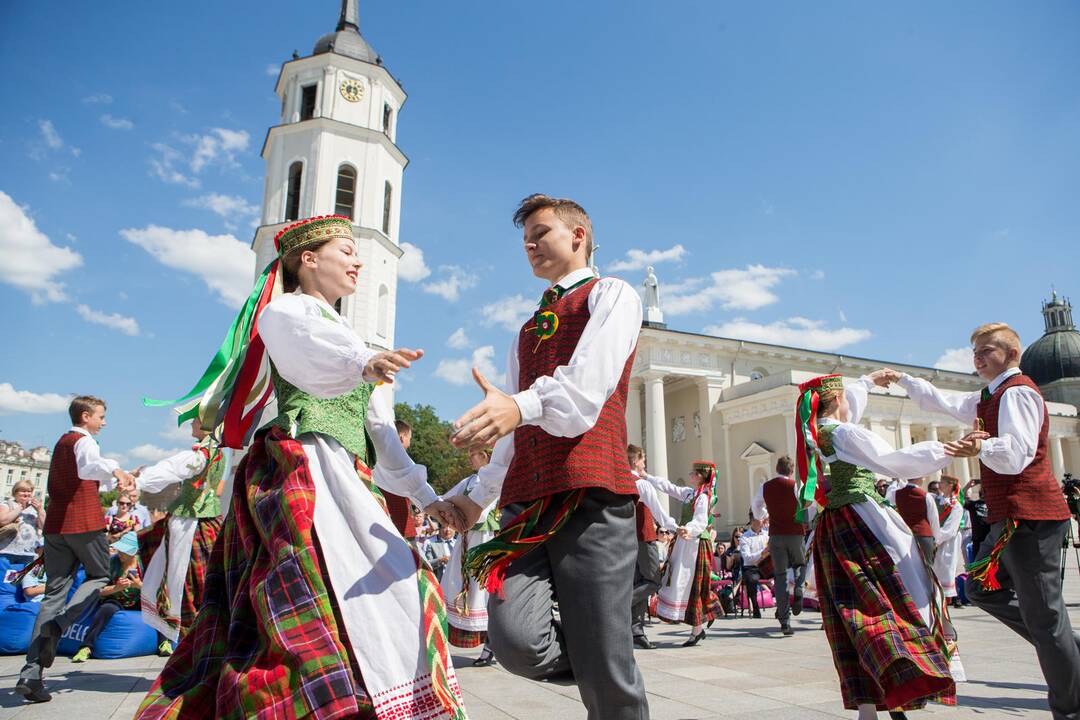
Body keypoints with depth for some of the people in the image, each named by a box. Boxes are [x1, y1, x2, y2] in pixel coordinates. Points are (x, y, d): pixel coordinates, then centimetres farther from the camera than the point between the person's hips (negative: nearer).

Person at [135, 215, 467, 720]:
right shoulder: (285, 309, 5)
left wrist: (425, 496, 21)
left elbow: (379, 433, 25)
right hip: (303, 471, -8)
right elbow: (308, 355, -22)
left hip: (346, 480, 8)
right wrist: (362, 364, -45)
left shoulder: (345, 336, 28)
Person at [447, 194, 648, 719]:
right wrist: (479, 496, 29)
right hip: (526, 503, 6)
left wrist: (523, 405, -30)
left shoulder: (611, 295, 9)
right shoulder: (529, 329, 30)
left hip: (589, 496, -6)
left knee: (607, 678, -5)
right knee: (515, 641, -14)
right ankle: (605, 678, 16)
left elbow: (588, 385, -12)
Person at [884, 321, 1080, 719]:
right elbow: (944, 402, 34)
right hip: (1011, 515, 11)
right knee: (982, 588, 17)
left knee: (1043, 613, -5)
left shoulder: (1017, 392, -12)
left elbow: (1016, 454, -25)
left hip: (1028, 514, -11)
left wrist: (981, 448, -44)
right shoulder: (991, 398, 19)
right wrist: (903, 380, 39)